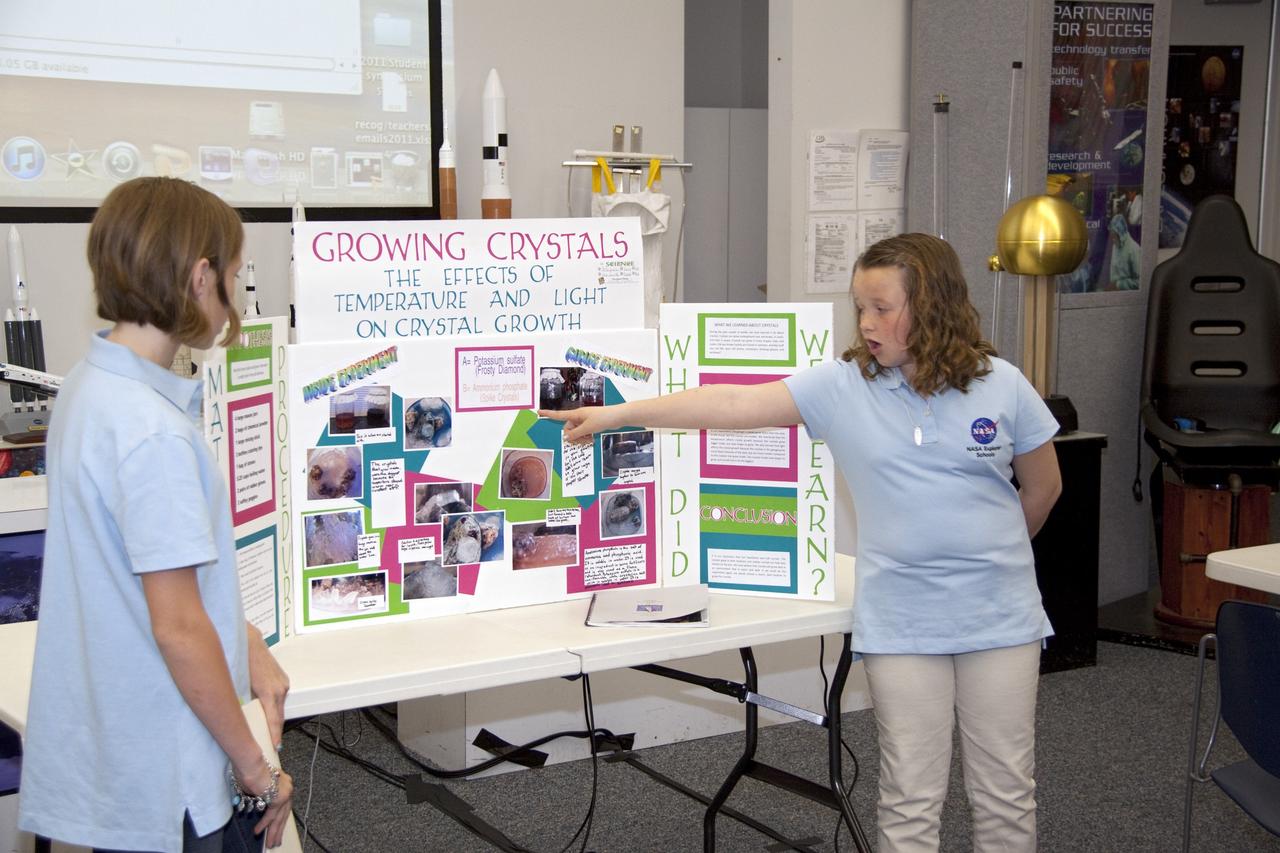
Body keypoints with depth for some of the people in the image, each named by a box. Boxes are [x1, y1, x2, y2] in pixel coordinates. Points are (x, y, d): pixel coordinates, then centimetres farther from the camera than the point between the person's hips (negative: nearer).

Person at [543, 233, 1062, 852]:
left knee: (1006, 796, 10)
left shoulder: (1003, 386, -3)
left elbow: (1044, 486, 10)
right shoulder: (842, 387, -4)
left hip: (999, 616, 0)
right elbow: (734, 404, -8)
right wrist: (616, 414, -12)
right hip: (900, 622, 0)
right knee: (910, 802, 6)